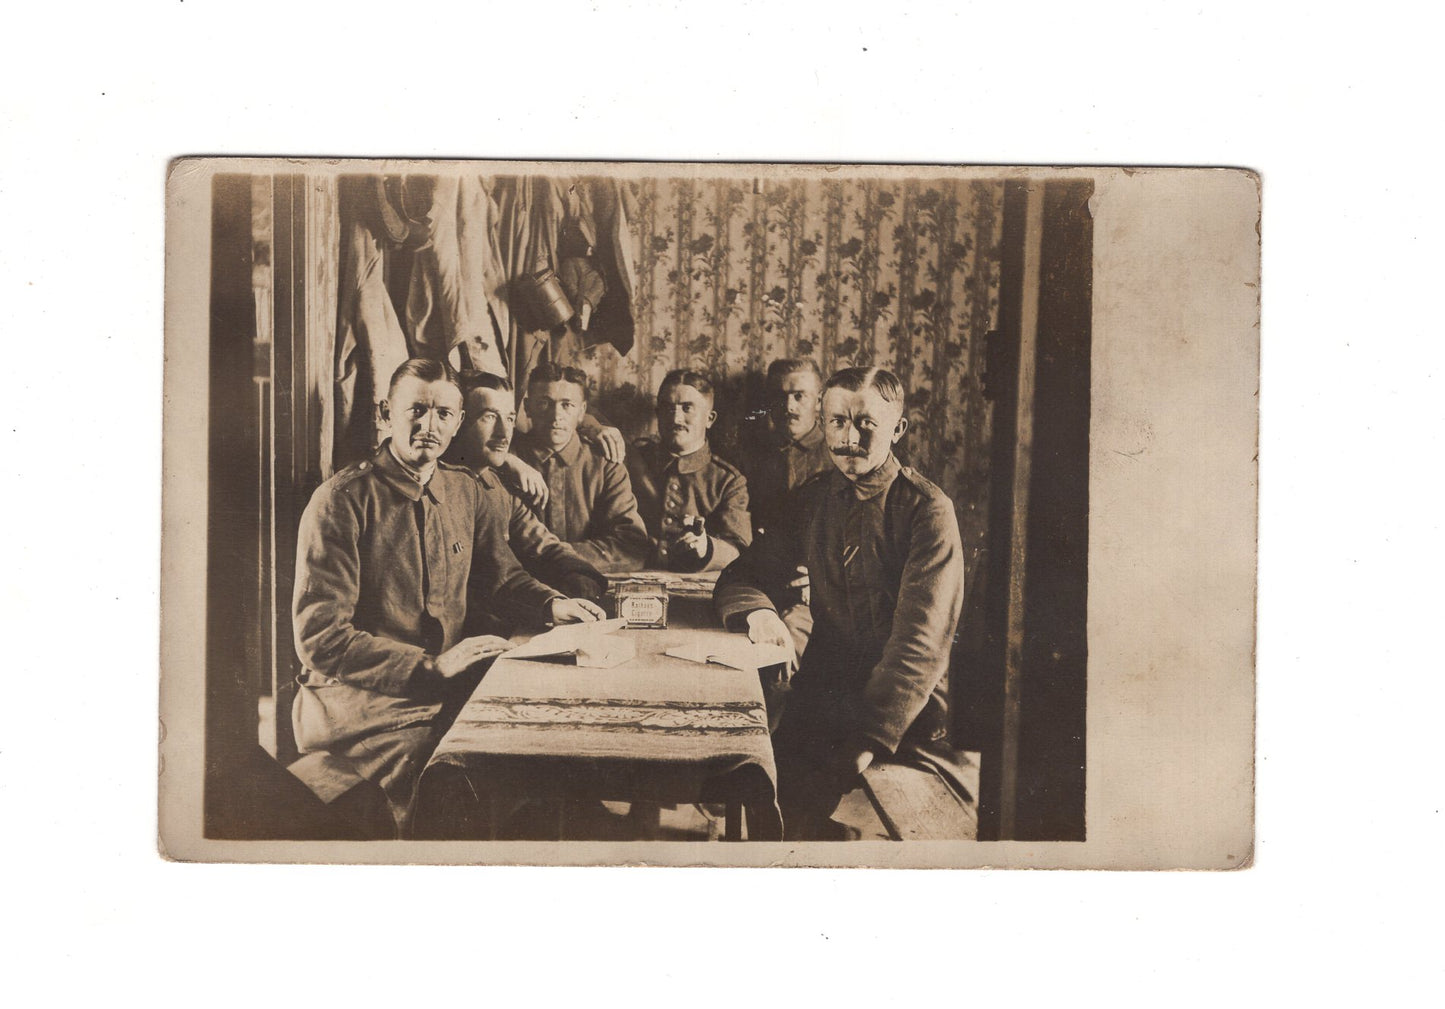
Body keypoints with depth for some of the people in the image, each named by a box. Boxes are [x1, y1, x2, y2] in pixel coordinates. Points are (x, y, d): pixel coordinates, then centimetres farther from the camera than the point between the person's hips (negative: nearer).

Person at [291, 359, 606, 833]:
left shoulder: (465, 491, 12)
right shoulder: (341, 501, -9)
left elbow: (500, 576, 26)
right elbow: (320, 639, -15)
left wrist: (550, 603, 3)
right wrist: (430, 667, -24)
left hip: (447, 692, 6)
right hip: (361, 704, -6)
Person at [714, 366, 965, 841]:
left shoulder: (928, 510, -5)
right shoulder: (812, 499, 12)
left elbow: (922, 644, -13)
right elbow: (740, 577, 15)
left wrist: (865, 744, -24)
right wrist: (756, 610, -11)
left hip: (906, 720, -4)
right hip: (820, 703, 4)